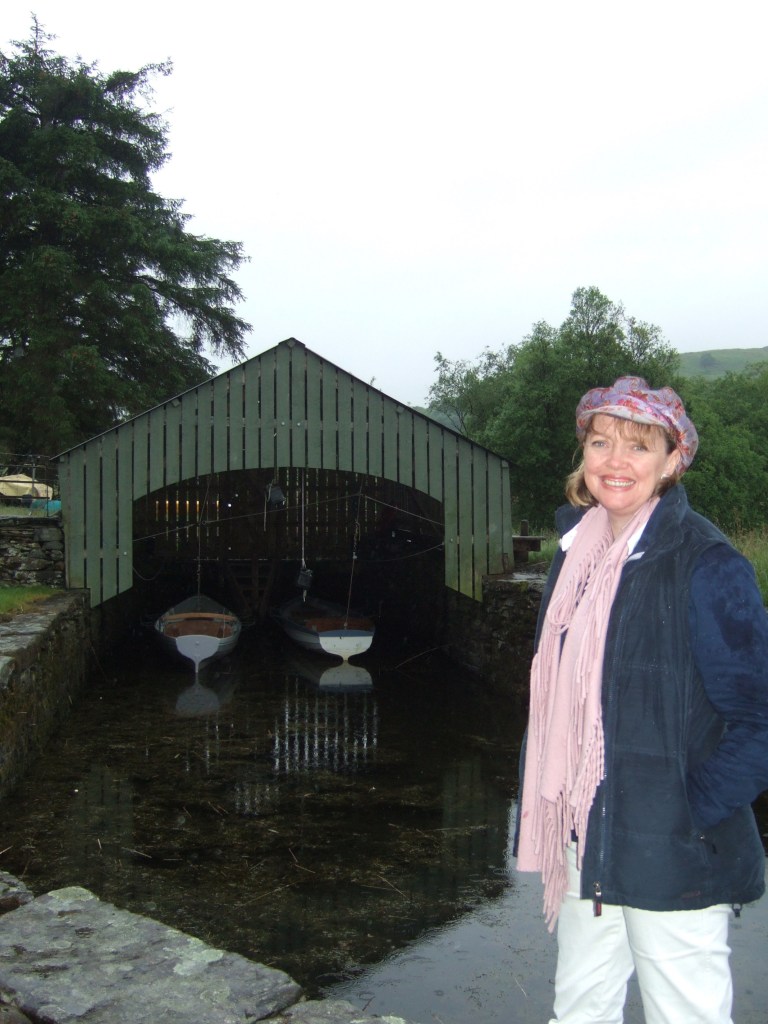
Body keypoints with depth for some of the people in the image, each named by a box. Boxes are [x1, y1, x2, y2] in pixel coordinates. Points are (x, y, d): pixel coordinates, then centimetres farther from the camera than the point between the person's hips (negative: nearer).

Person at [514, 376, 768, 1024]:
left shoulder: (706, 565, -15)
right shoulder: (579, 551, 6)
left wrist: (690, 818, -16)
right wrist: (549, 815, 10)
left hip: (673, 860, -6)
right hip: (585, 846, 7)